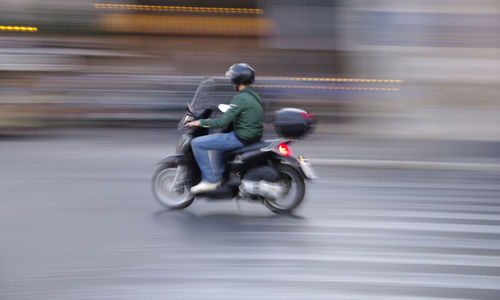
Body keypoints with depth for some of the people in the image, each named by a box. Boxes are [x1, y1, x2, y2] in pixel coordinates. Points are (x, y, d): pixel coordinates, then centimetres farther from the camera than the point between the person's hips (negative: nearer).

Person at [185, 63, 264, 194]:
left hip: (240, 138, -10)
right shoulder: (254, 95, 12)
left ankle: (210, 180, -6)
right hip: (253, 136, 10)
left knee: (197, 143, -8)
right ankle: (218, 178, 38)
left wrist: (200, 123, -13)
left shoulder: (240, 98, -18)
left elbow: (223, 121, -21)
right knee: (219, 142, 37)